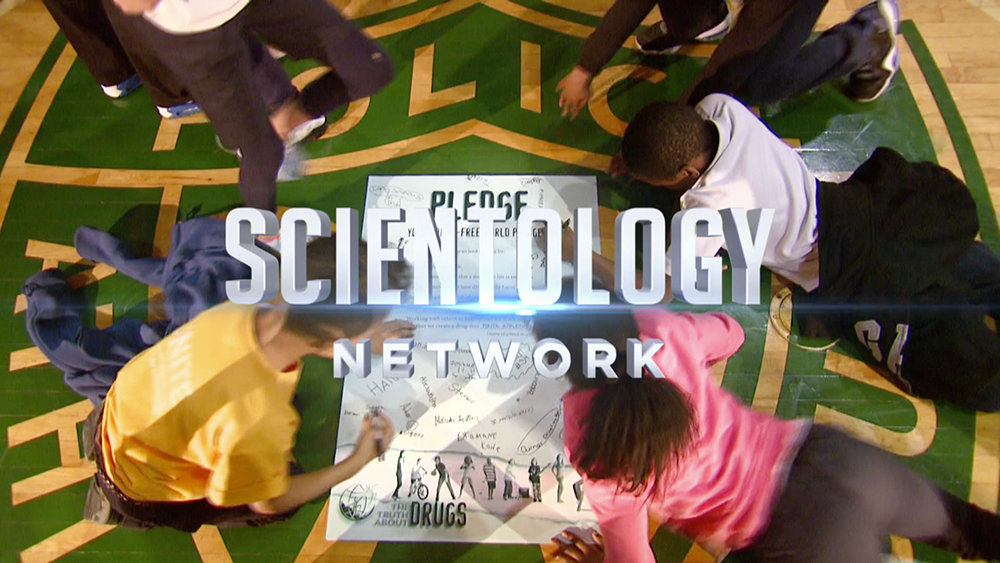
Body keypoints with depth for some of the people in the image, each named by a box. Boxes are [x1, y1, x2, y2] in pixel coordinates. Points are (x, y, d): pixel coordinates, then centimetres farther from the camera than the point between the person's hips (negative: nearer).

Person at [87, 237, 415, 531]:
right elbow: (269, 503, -20)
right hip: (143, 492, -5)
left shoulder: (246, 311, -25)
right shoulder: (258, 425, -43)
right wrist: (357, 462, -14)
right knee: (290, 498, 8)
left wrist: (363, 342, 4)